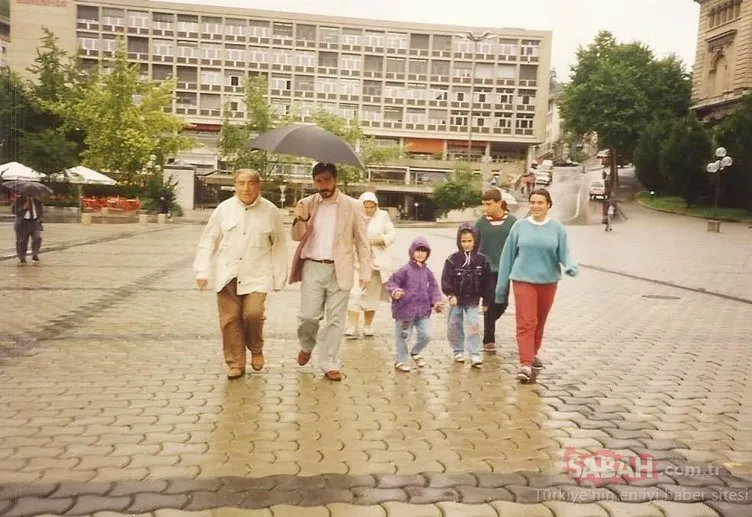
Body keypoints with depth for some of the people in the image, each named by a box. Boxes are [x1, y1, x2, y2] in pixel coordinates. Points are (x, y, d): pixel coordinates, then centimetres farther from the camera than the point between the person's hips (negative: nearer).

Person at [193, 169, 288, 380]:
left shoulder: (270, 211, 0)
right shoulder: (224, 209, 2)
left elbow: (279, 246, 5)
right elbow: (208, 241, 7)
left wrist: (280, 278, 4)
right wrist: (202, 271, 2)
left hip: (257, 275, -1)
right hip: (228, 275, 2)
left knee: (253, 313, -15)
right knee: (230, 320, 2)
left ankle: (256, 349, 15)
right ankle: (236, 364, 18)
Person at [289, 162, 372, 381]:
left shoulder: (352, 206, -2)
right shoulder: (307, 204, 4)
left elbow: (362, 242, 1)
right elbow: (297, 237, 5)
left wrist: (365, 271, -5)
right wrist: (300, 219, -16)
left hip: (339, 270, -1)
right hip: (313, 267, 1)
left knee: (335, 319, 2)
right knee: (308, 315, 1)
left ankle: (330, 364, 13)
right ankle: (307, 346, 31)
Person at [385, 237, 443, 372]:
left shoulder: (427, 271, 5)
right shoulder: (405, 270, -10)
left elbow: (433, 287, 12)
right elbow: (391, 282, -9)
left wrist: (436, 301, 0)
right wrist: (395, 291, -29)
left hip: (423, 310, 5)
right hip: (405, 309, -4)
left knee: (426, 335, 5)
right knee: (403, 336, 6)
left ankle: (415, 352, 33)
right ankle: (400, 360, 24)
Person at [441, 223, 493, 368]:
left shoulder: (481, 260, -4)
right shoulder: (453, 259, -9)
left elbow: (487, 282, 0)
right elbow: (446, 279, -11)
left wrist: (486, 301, 1)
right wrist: (450, 294, -23)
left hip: (473, 300, 0)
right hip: (456, 299, 0)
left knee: (474, 326, -6)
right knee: (454, 327, 9)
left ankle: (475, 355, -1)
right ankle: (458, 351, 26)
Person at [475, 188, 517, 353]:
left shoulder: (512, 222, -3)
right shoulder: (481, 222, -2)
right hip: (487, 270, -1)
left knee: (502, 304, 7)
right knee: (490, 305, 1)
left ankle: (488, 323, 38)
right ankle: (488, 340, 13)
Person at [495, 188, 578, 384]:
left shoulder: (557, 228, 1)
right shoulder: (519, 226, 0)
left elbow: (564, 253, -1)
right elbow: (508, 255, 4)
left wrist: (571, 266, -25)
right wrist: (501, 286, 6)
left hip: (548, 280, 2)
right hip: (523, 280, -2)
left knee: (540, 321, 15)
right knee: (526, 322, -10)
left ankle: (533, 353, 35)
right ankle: (526, 364, -11)